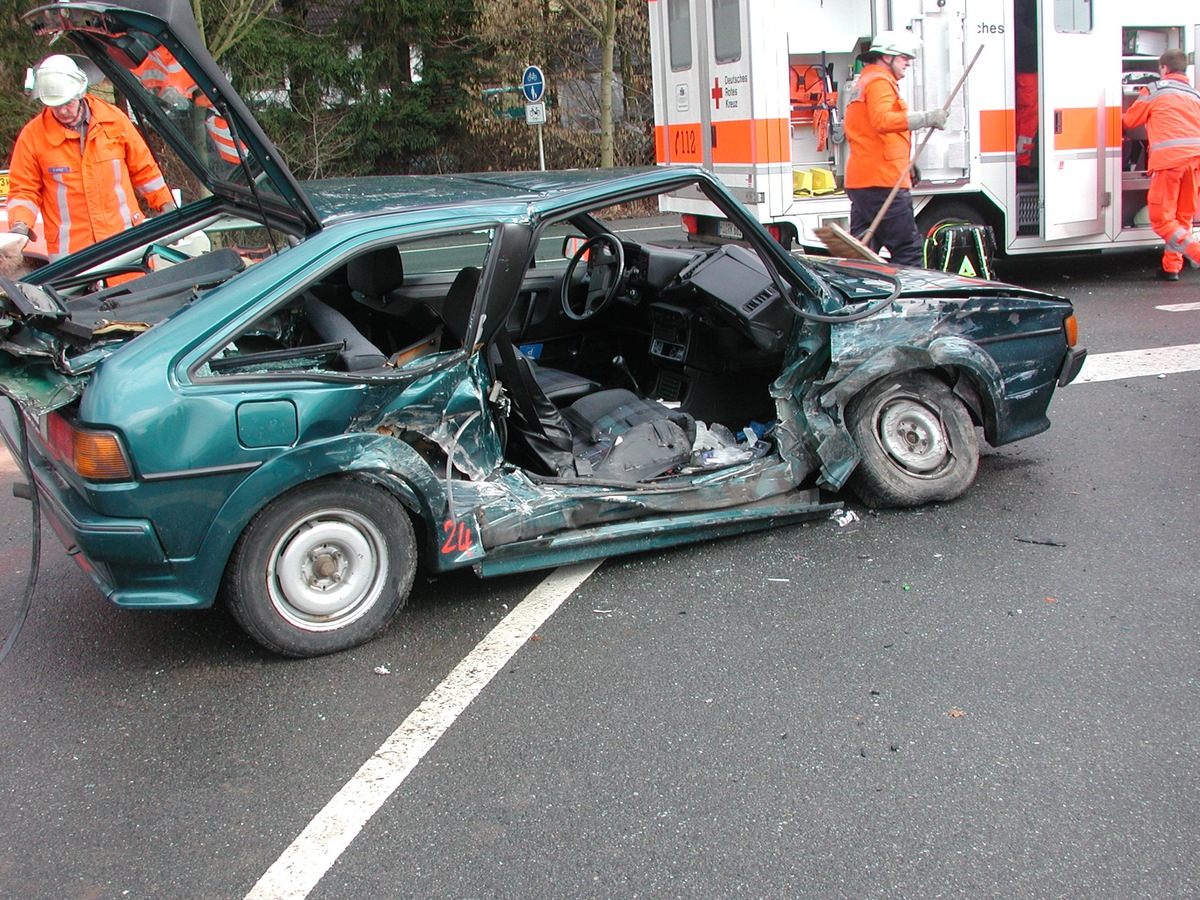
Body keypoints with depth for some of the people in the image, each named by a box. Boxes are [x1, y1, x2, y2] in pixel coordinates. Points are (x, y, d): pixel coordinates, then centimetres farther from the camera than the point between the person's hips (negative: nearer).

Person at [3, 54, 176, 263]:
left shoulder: (113, 119, 3)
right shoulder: (33, 135, -1)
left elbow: (143, 169, 12)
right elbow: (24, 190, 4)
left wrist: (167, 206, 12)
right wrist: (20, 225, -12)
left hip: (127, 240, 2)